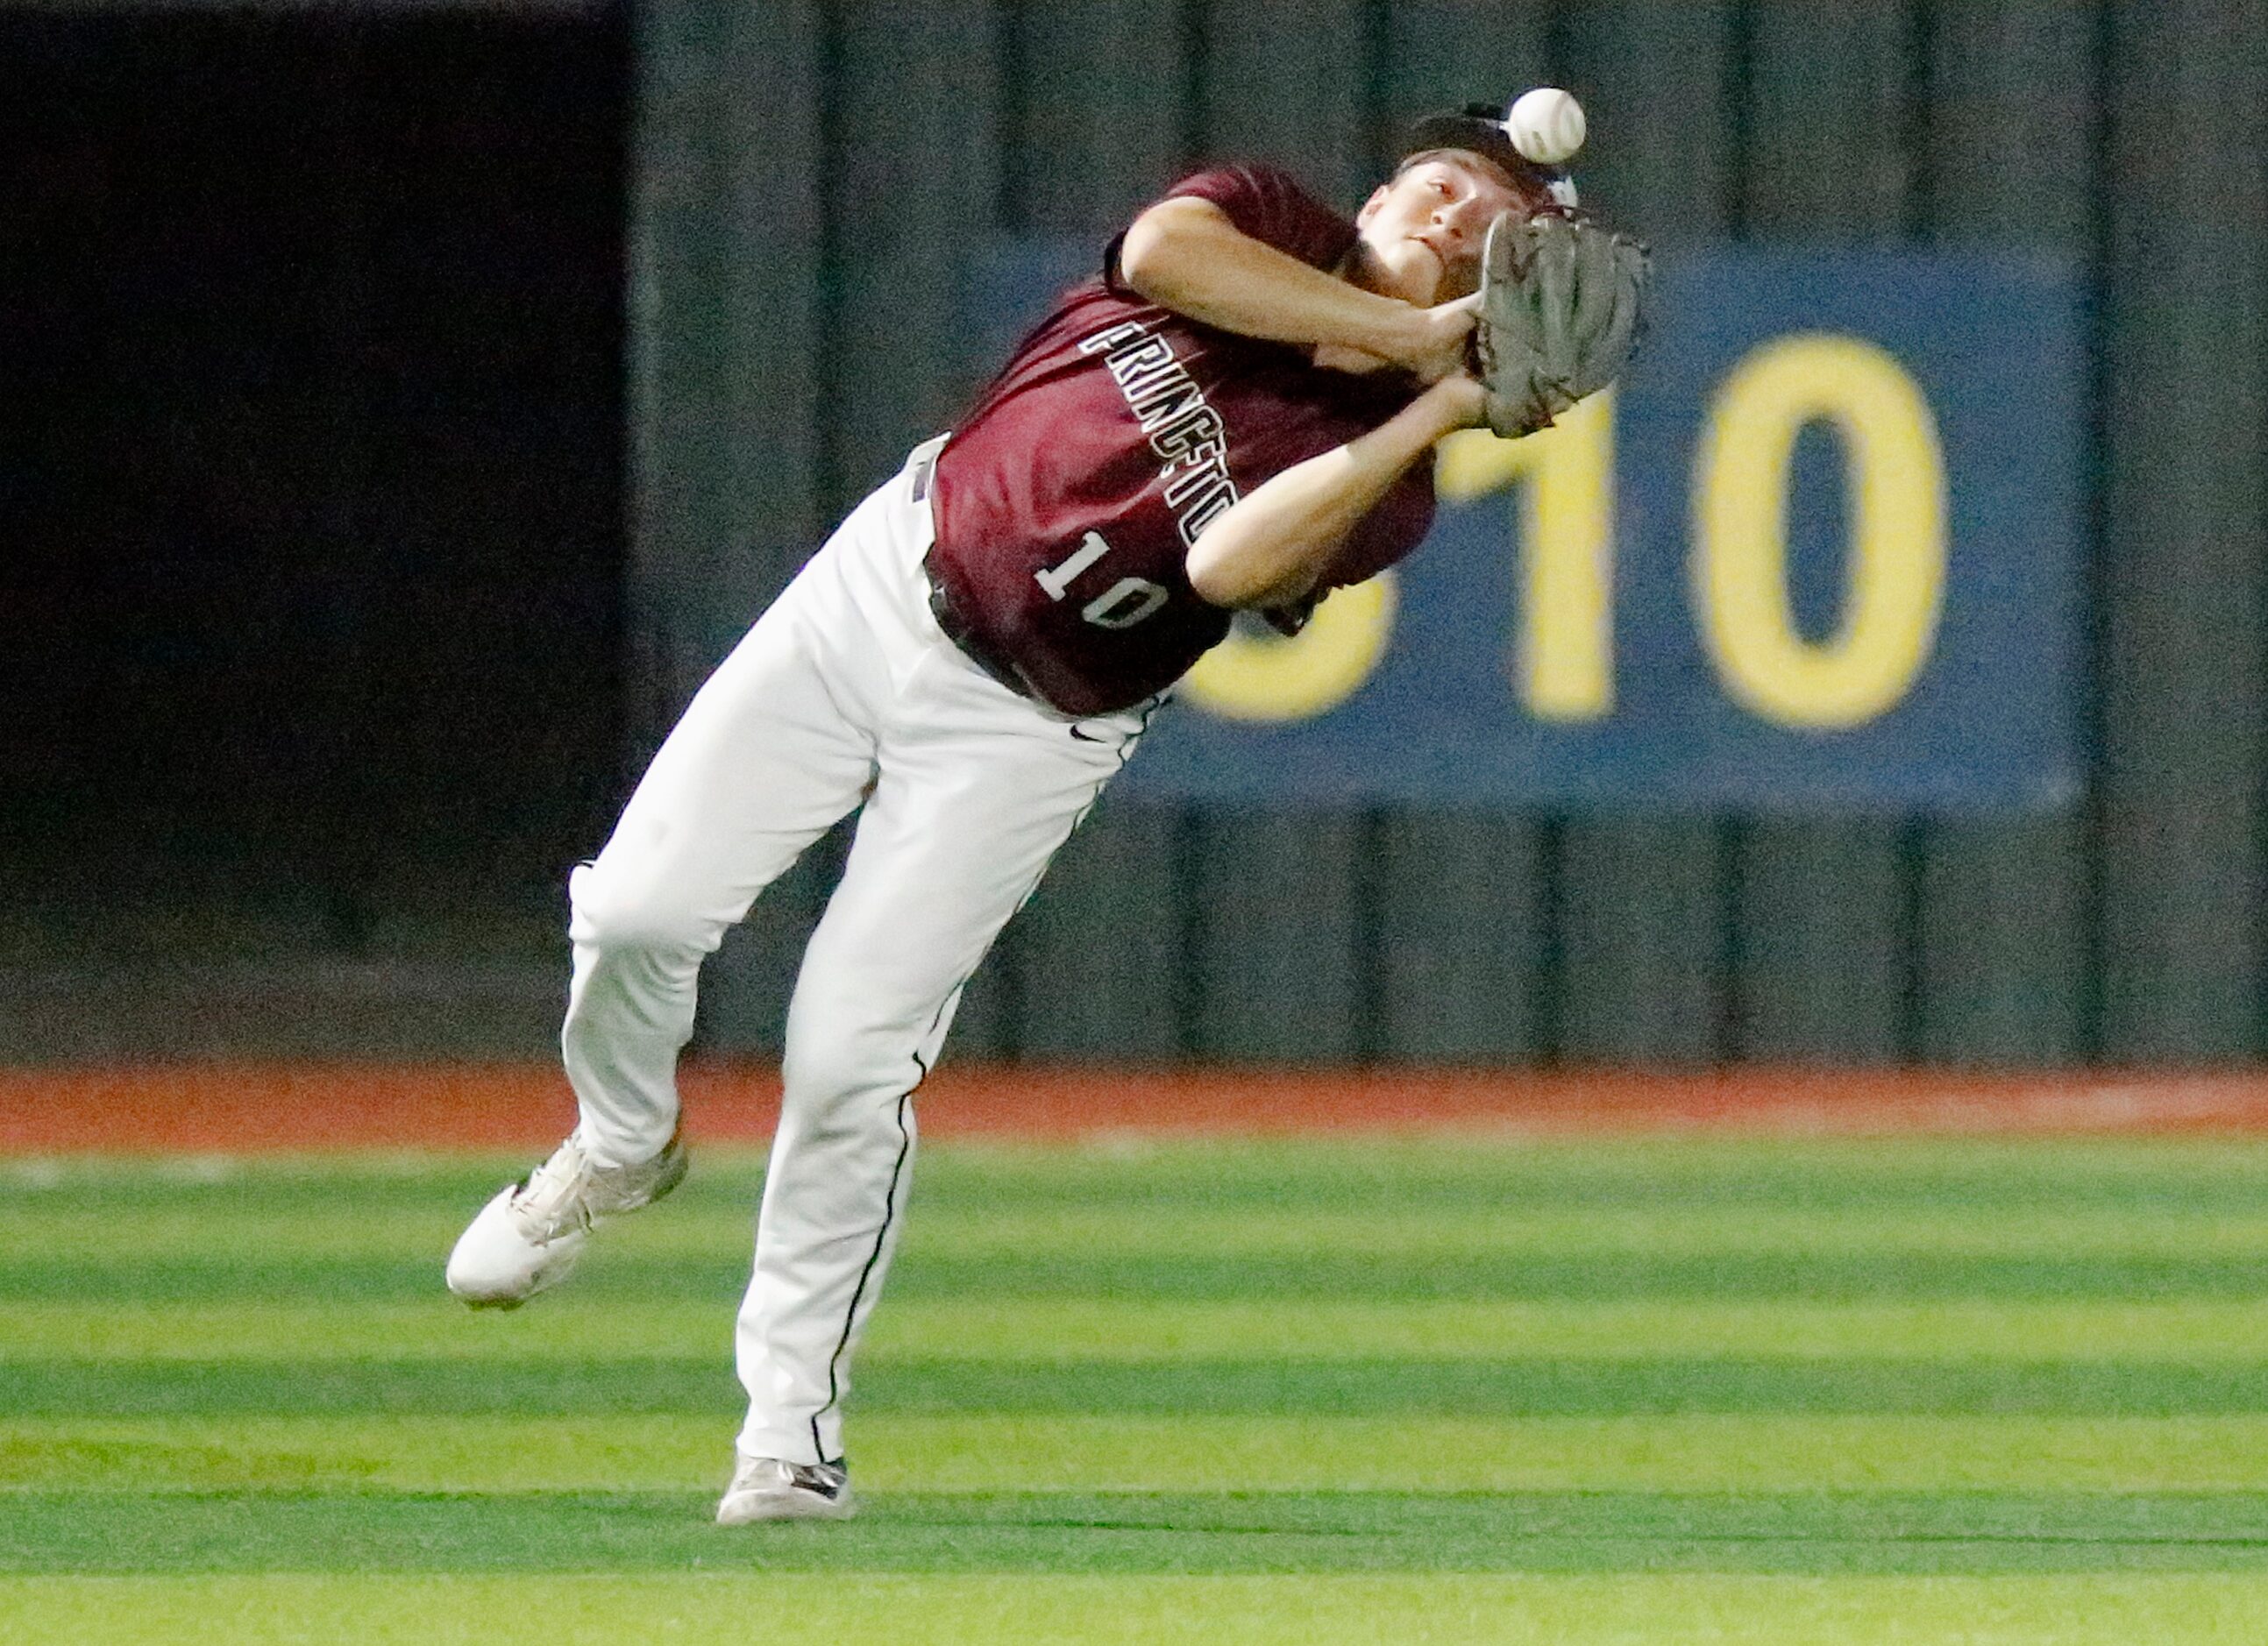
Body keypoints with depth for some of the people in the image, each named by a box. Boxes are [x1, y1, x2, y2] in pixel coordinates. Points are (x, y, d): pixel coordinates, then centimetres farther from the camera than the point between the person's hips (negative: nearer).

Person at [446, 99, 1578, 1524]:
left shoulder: (1385, 478, -12)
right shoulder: (1268, 224, -3)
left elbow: (1231, 564, -31)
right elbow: (1164, 248, -26)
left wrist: (1443, 401, -30)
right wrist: (1402, 329, -25)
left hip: (1022, 736, -3)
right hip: (885, 586, 3)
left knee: (849, 1060, -12)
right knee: (640, 910, -7)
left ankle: (792, 1419, 4)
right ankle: (618, 1150, 25)